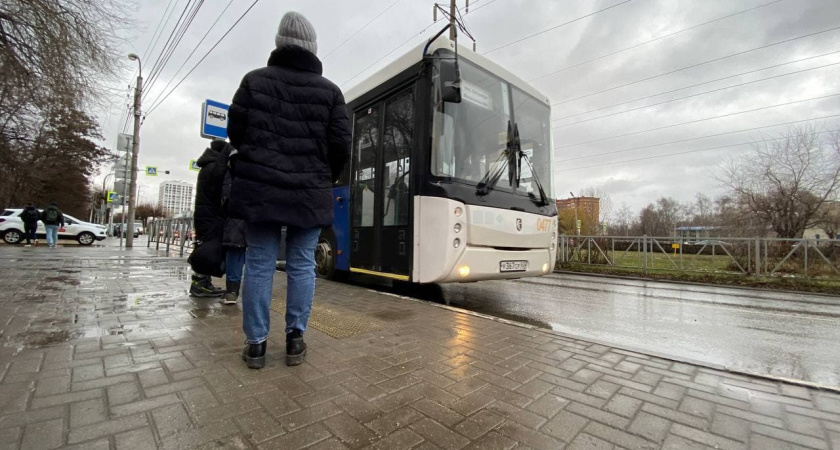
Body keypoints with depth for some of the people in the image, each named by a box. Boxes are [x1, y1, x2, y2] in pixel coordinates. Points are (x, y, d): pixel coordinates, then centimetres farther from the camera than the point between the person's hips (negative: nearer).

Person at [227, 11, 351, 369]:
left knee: (258, 263, 6)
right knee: (302, 263, 5)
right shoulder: (329, 90, 2)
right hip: (309, 193, -1)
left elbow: (235, 132, 8)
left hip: (259, 188, 2)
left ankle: (255, 343, 12)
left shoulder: (254, 80, 6)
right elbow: (341, 145, -2)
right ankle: (295, 339, 11)